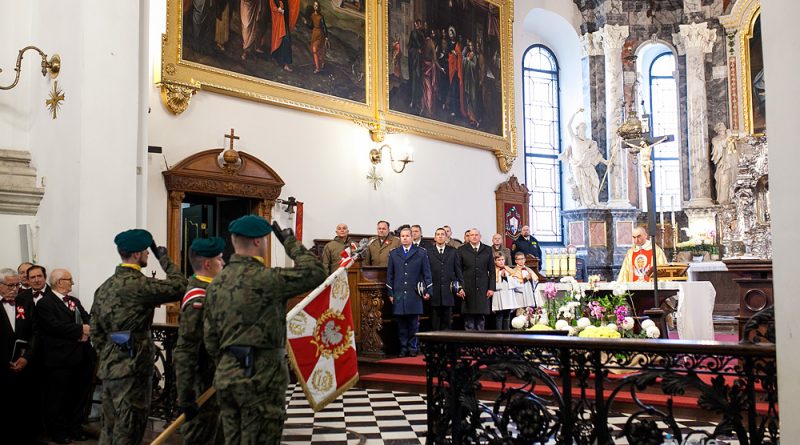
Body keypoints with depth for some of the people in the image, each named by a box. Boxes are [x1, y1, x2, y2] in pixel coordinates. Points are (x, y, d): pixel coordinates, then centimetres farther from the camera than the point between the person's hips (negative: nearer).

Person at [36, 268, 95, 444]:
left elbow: (88, 319, 8)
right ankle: (58, 430, 16)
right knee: (59, 397, 3)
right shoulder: (45, 303, -7)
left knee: (80, 395, 12)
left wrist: (87, 331, -13)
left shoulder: (74, 301, 18)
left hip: (81, 357, 7)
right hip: (60, 358, -7)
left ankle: (75, 427, 25)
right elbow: (54, 325, -21)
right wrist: (80, 330, -17)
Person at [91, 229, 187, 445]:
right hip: (132, 368, -9)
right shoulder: (138, 284, -16)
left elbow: (96, 331, 15)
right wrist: (164, 259, -6)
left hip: (109, 367, 9)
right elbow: (179, 287, -19)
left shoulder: (105, 286, 12)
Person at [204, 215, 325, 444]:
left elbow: (210, 337, 12)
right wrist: (290, 242, -2)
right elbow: (315, 272, -14)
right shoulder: (265, 278, -16)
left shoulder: (216, 283, 8)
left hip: (226, 375, 8)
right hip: (261, 376, -7)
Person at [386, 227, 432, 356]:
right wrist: (390, 293, 5)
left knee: (413, 324, 0)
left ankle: (412, 348, 9)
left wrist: (428, 290, -1)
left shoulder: (421, 253, 7)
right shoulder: (393, 253, 12)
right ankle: (403, 348, 10)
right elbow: (390, 274, 11)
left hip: (414, 295, -1)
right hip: (399, 295, 1)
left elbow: (426, 273, 6)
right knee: (401, 324, 2)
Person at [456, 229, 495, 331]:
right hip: (467, 289, -1)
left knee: (481, 317, 3)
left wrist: (491, 288, 1)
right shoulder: (462, 250, 5)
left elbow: (492, 271, 8)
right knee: (468, 317, 0)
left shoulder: (487, 250, 9)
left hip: (483, 288, 2)